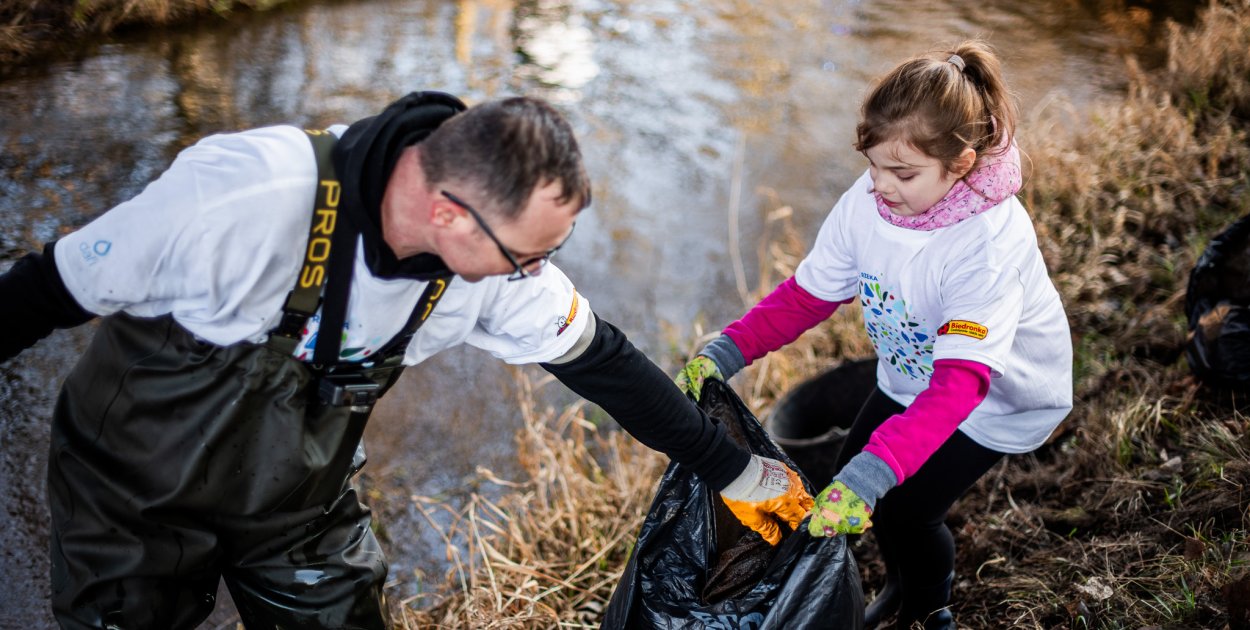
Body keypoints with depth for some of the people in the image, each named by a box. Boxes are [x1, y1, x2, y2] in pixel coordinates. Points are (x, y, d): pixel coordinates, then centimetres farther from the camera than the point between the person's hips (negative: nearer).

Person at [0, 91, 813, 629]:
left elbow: (603, 360, -5)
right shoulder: (246, 198, -36)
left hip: (301, 505, 4)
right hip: (135, 489, -3)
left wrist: (734, 469, 2)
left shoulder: (498, 268, -20)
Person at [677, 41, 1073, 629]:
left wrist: (875, 470, -56)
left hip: (1001, 394, -6)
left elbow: (960, 382, -45)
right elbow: (807, 294, -12)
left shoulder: (989, 245, -40)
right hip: (914, 373, 6)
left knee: (905, 509, -8)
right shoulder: (869, 199, -21)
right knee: (847, 479, 9)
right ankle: (902, 583, 42)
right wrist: (726, 351, -27)